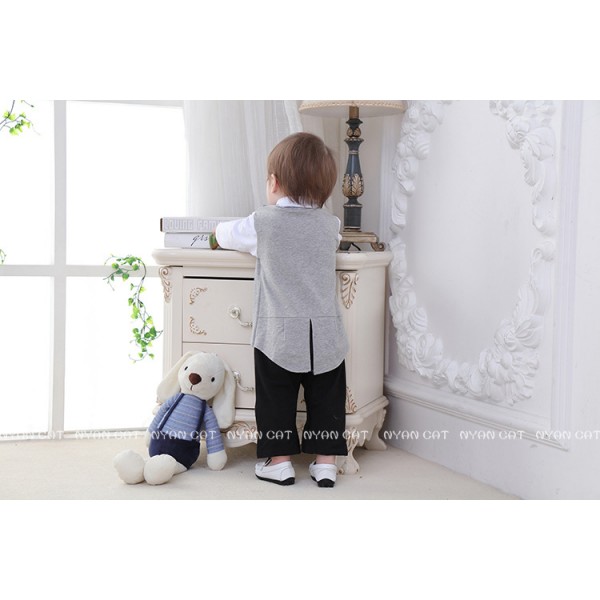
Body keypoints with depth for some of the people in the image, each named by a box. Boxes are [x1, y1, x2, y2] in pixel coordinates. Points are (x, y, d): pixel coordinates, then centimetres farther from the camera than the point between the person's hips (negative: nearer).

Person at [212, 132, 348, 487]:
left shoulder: (262, 223, -6)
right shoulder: (329, 224, 3)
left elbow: (222, 234, 10)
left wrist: (218, 233, 35)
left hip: (279, 335, -2)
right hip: (326, 334, 3)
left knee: (276, 398, 11)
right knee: (326, 398, 12)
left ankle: (280, 461, 16)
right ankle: (326, 461, 15)